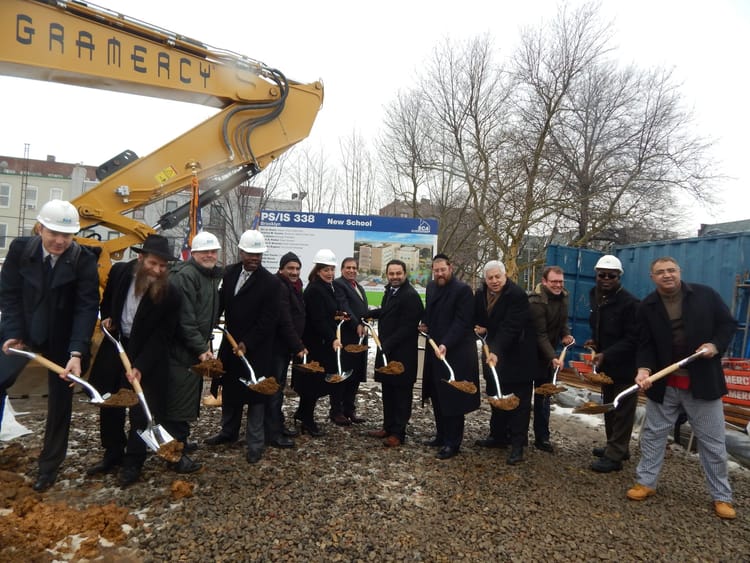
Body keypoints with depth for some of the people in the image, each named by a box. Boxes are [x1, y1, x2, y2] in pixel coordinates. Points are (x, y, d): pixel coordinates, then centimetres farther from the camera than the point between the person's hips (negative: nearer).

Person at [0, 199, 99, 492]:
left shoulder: (84, 259, -19)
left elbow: (87, 307, -22)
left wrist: (76, 352, -30)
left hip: (62, 339, -2)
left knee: (60, 402, 7)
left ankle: (49, 465, 24)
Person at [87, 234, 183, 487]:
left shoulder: (170, 294, -22)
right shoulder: (120, 271, -9)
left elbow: (161, 337, -19)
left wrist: (140, 367, -25)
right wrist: (106, 317, 0)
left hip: (146, 353, -4)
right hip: (115, 345, 5)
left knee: (141, 409, 0)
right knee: (109, 404, 16)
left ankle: (133, 462, 20)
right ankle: (113, 454, 35)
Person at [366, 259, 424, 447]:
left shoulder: (410, 296, -18)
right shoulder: (390, 290, 10)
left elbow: (407, 327, -21)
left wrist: (387, 345, -21)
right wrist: (369, 313, 12)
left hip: (402, 354, -9)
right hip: (387, 350, 9)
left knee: (401, 393, 4)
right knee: (388, 391, 17)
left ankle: (398, 433, 14)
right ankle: (388, 427, 30)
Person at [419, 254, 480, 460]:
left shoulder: (462, 290, -13)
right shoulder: (431, 287, 11)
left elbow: (462, 322, -19)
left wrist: (445, 345, -28)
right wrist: (425, 323, 6)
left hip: (455, 353, -8)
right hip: (435, 350, 8)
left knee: (452, 399, -1)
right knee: (437, 396, 15)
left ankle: (452, 443, 11)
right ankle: (441, 435, 29)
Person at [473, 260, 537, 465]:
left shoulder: (517, 295, -21)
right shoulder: (480, 294, 1)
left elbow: (510, 327, -30)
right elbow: (477, 317, 16)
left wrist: (496, 352, -38)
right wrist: (480, 328, -6)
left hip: (518, 355, -7)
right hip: (495, 352, 7)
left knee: (519, 400, -2)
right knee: (497, 397, 16)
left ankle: (517, 444, 4)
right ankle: (498, 436, 29)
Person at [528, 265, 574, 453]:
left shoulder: (563, 296, 1)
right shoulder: (537, 301, -24)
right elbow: (540, 334, -26)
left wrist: (566, 334, -4)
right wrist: (552, 357, -33)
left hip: (547, 352, 7)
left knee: (543, 394, 10)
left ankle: (542, 437, 17)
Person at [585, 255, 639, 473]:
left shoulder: (629, 303, -19)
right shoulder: (596, 298, 6)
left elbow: (632, 340, -22)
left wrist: (605, 355, -29)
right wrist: (596, 342, 3)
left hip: (624, 367, -8)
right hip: (606, 365, 8)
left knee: (622, 412, 1)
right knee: (609, 408, 19)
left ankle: (614, 455, 7)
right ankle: (615, 447, 33)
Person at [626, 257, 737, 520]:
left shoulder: (705, 295, -4)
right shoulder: (647, 306, -3)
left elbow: (728, 324, 4)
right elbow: (646, 344, -4)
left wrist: (716, 345, -14)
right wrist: (644, 369, -21)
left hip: (703, 382, -1)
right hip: (663, 384, 1)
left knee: (713, 441, 10)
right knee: (653, 434, 10)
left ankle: (722, 496, 25)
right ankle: (645, 482, 25)